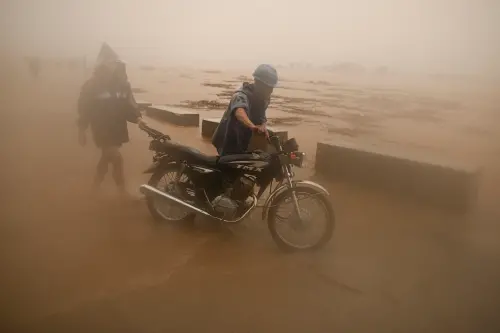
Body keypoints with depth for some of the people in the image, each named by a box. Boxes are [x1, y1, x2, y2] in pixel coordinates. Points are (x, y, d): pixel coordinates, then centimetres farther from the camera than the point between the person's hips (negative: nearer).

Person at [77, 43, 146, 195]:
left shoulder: (122, 84, 3)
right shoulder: (91, 86, -9)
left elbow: (129, 104, 7)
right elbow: (84, 108, -6)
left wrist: (137, 117, -11)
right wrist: (81, 130, -7)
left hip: (118, 129, 5)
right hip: (102, 130, -5)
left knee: (106, 158, 17)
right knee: (117, 159, -13)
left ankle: (95, 188, 36)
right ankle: (123, 192, -1)